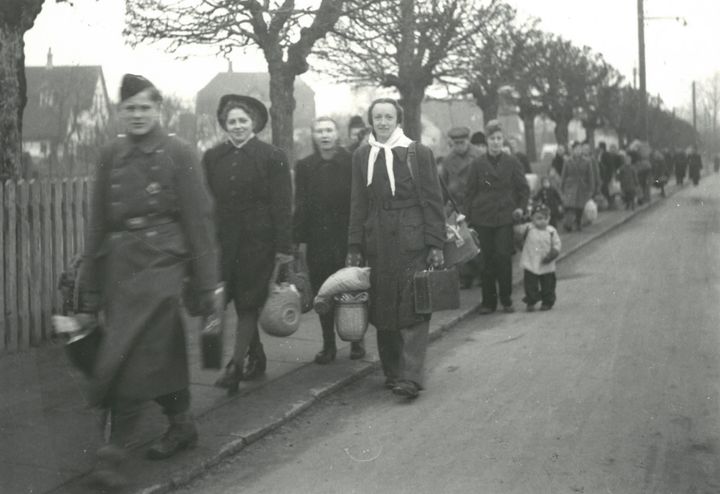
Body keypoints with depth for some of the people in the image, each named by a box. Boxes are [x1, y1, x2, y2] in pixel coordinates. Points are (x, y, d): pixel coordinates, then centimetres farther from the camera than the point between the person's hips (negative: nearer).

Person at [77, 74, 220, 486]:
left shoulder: (179, 154, -3)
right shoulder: (111, 156, 9)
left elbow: (199, 220, -5)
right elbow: (98, 224, 11)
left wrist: (207, 286, -8)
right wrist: (90, 292, 10)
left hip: (160, 264, -4)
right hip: (118, 264, 5)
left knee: (132, 356, -10)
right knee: (162, 352, 13)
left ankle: (114, 451, -1)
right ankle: (182, 426, 31)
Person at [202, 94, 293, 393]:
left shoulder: (272, 157, -2)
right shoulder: (212, 157, 8)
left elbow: (282, 205, -5)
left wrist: (283, 246, -9)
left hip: (258, 241, -4)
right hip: (223, 241, 4)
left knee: (248, 304, -1)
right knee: (242, 303, 10)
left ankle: (236, 365, 3)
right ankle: (256, 357, 26)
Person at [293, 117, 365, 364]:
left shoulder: (352, 162, -1)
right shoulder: (304, 166, 8)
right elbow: (300, 205, 6)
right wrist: (300, 238, 0)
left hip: (347, 238, -2)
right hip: (317, 240, 2)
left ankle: (356, 340, 19)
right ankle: (328, 345, 15)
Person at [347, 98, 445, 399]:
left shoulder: (419, 153, 1)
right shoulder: (361, 156, 11)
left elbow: (433, 201, 0)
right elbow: (358, 204, 12)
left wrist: (435, 244, -5)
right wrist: (354, 247, 7)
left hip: (411, 241, -3)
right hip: (377, 244, 3)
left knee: (413, 308, -6)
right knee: (382, 309, 5)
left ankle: (411, 377, -5)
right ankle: (391, 372, 17)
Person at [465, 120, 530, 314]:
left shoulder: (512, 163, 5)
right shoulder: (478, 164, 5)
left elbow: (524, 189, 11)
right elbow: (470, 192, 7)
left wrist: (521, 207, -4)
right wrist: (469, 217, 1)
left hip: (505, 218, -1)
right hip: (482, 218, 1)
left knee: (504, 256, -7)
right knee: (487, 260, 1)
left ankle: (506, 300, 5)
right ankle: (488, 301, 9)